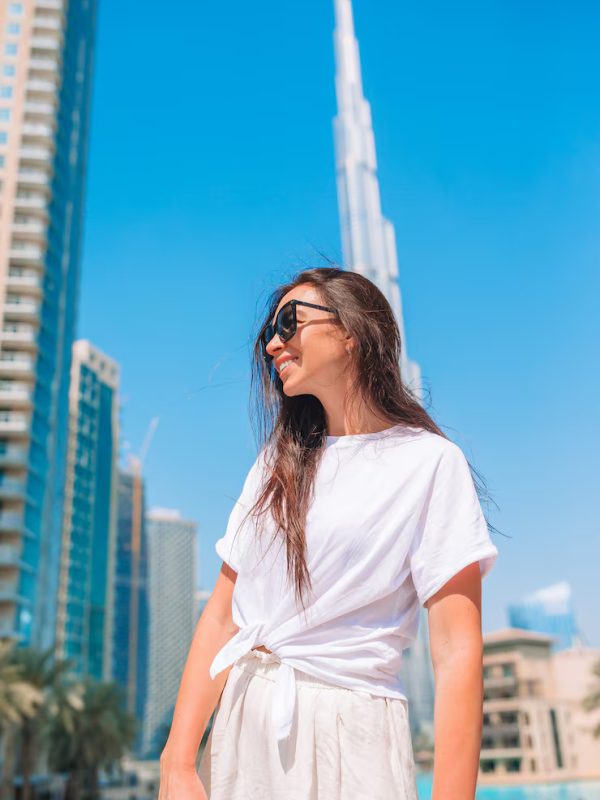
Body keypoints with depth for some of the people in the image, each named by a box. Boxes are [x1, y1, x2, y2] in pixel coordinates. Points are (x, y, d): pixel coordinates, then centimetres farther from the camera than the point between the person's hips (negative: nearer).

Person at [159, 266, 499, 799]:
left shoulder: (430, 461, -8)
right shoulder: (278, 465, 8)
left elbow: (457, 653, -14)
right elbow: (222, 616, 1)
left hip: (344, 733, -5)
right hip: (238, 727, 5)